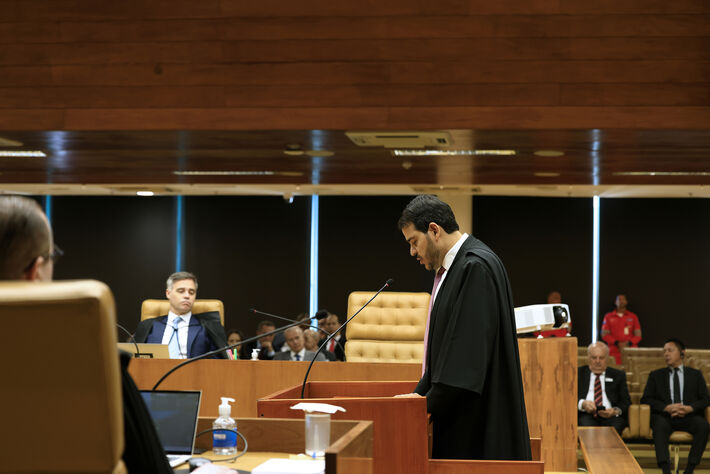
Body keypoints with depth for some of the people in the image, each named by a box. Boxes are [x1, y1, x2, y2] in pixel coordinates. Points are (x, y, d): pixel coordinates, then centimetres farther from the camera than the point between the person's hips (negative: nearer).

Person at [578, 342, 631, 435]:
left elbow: (626, 402, 13)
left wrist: (616, 411, -11)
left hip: (611, 416, 1)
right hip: (586, 415, -1)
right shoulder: (578, 373, 19)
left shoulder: (618, 375, 22)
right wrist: (582, 404, -15)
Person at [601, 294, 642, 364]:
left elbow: (638, 335, 10)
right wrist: (617, 343, -8)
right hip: (614, 351, 0)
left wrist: (629, 343, -9)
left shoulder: (633, 316, 13)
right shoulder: (608, 316, 10)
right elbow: (604, 334, 5)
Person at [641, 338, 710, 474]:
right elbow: (646, 399, 8)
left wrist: (689, 408, -11)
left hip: (689, 416, 1)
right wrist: (667, 408, -11)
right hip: (665, 416, 0)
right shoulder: (656, 375, 19)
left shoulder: (695, 374, 20)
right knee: (660, 424, -36)